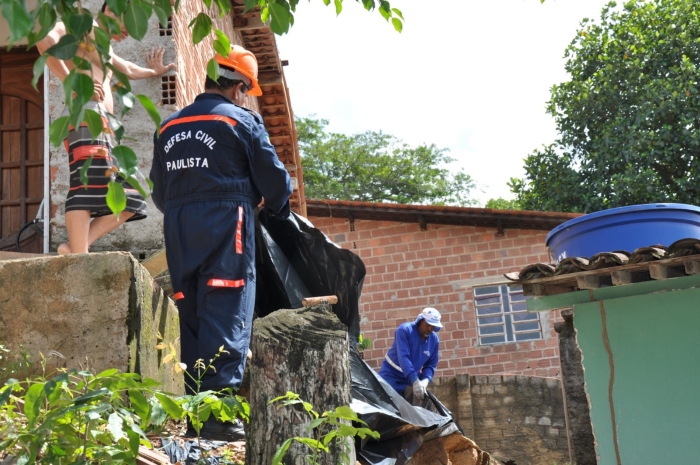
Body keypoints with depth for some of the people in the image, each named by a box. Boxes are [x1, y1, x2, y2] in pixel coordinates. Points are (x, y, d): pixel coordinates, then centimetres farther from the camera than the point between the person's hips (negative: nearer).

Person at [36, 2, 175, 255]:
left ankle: (74, 248, -5)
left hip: (104, 126, 10)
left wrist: (153, 72, 69)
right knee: (87, 187, -22)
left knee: (128, 198, 5)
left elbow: (128, 70, 55)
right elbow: (46, 37, -14)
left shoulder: (106, 49, 34)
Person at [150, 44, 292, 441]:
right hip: (226, 229, -5)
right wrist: (280, 208, 20)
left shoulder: (168, 128, 16)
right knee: (226, 320, -5)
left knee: (191, 319, 10)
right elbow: (274, 181, 1)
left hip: (179, 233, 6)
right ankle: (217, 414, -8)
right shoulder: (242, 121, -1)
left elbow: (160, 192, 17)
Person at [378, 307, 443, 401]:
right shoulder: (405, 330, -19)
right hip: (391, 377, -5)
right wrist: (415, 381, -40)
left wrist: (425, 381, -20)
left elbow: (431, 365, 2)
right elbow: (403, 357, -30)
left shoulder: (434, 340, -2)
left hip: (409, 382, 5)